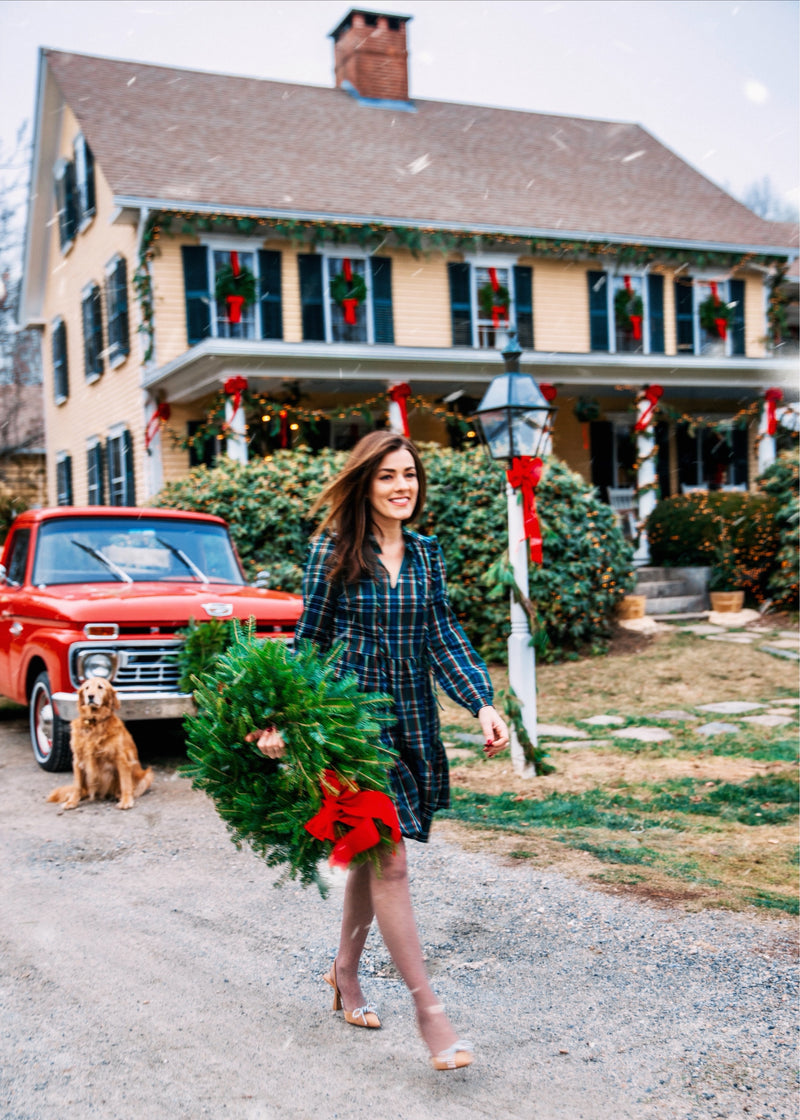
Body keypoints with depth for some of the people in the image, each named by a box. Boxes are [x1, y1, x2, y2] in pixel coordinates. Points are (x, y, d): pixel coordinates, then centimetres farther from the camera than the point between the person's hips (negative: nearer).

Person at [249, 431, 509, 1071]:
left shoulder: (426, 554, 6)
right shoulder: (332, 552, -7)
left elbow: (443, 638, 2)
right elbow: (310, 641, -3)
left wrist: (483, 703, -12)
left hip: (411, 723, 5)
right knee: (388, 857, -9)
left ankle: (346, 971, 36)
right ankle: (428, 1008, -3)